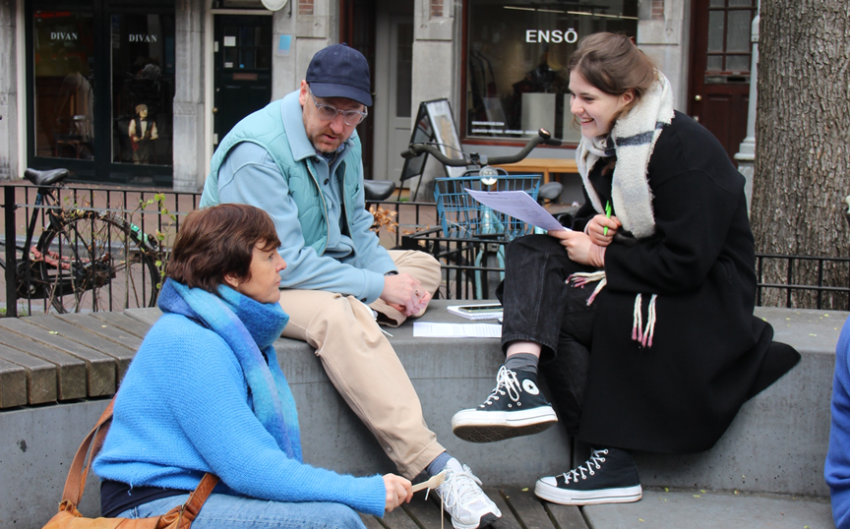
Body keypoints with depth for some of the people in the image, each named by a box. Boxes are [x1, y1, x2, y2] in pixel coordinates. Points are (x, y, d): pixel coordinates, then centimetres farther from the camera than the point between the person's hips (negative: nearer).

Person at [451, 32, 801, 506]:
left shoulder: (685, 151, -20)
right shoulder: (607, 143, 6)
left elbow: (686, 264, -24)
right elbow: (601, 215, 20)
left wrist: (599, 256, -18)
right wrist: (593, 227, -6)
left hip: (706, 295, -9)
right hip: (643, 269, 9)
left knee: (558, 306, -24)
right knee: (529, 255, -13)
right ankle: (521, 379, -35)